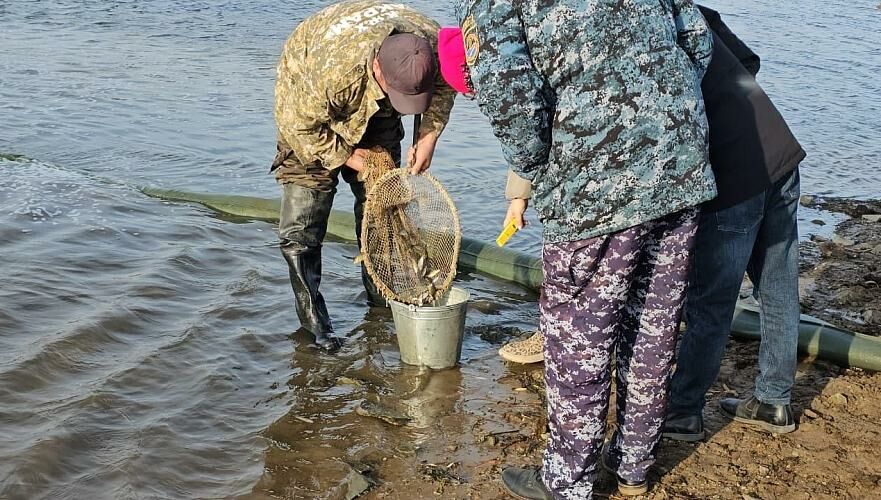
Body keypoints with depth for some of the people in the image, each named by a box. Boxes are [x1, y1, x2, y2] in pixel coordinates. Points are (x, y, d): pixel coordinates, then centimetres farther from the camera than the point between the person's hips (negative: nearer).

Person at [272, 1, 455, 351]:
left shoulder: (435, 44, -31)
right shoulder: (333, 67, -46)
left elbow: (444, 88, -6)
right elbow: (303, 125, -27)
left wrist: (429, 137, -15)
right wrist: (349, 158, -21)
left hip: (375, 113, 5)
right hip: (310, 107, -4)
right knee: (302, 226, -11)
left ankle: (382, 299, 23)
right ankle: (312, 319, -2)